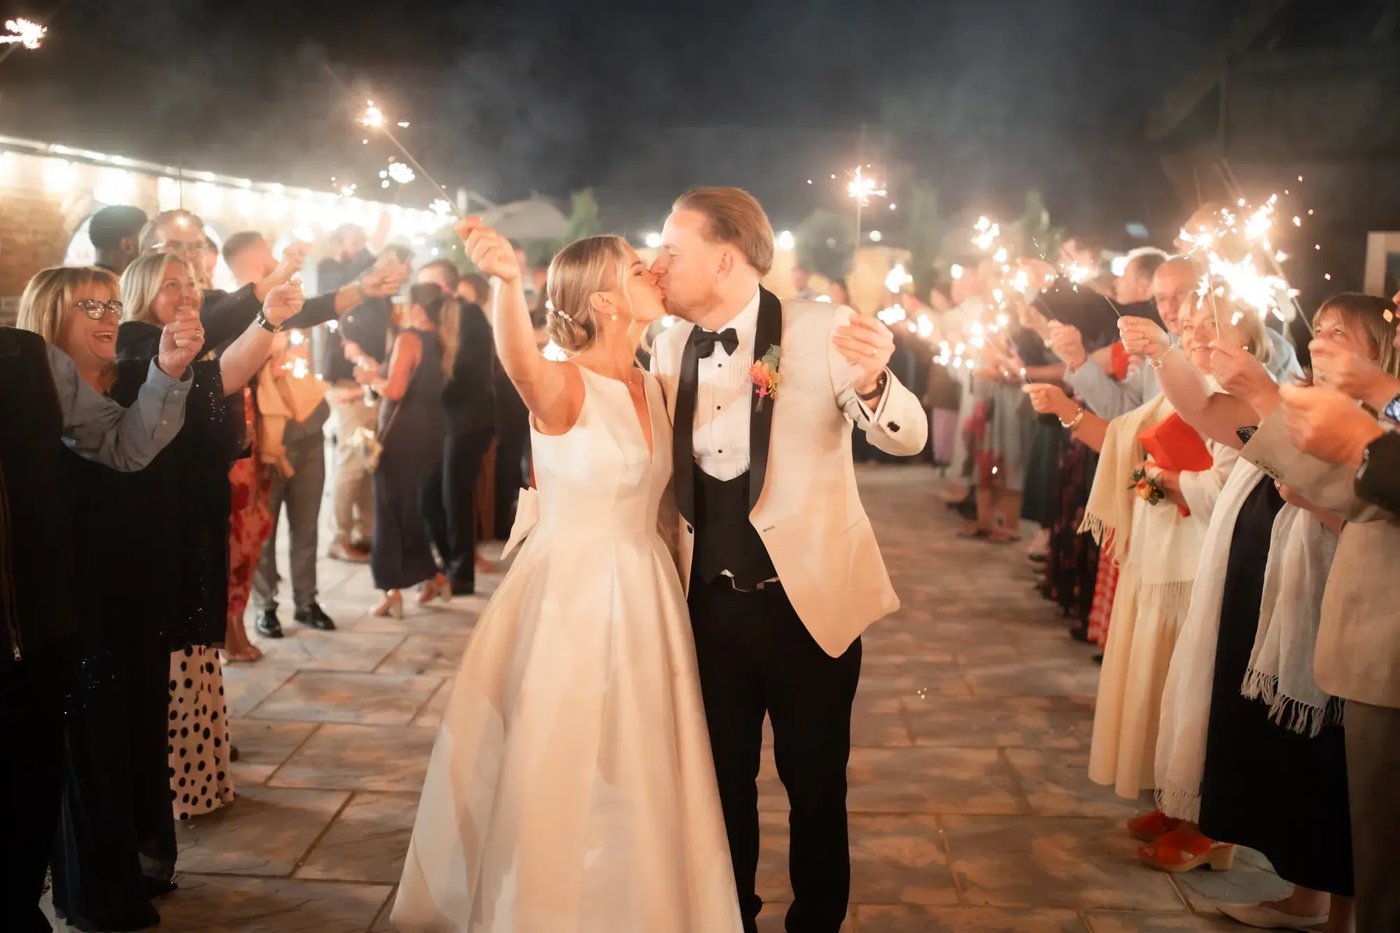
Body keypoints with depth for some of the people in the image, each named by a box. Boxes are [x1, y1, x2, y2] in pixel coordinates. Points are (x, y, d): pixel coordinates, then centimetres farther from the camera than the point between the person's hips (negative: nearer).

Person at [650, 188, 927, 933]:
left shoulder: (819, 330, -12)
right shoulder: (670, 347, 2)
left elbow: (908, 438, -18)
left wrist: (870, 382, -40)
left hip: (807, 597, -4)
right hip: (711, 600, 4)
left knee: (815, 785, 10)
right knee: (724, 779, 16)